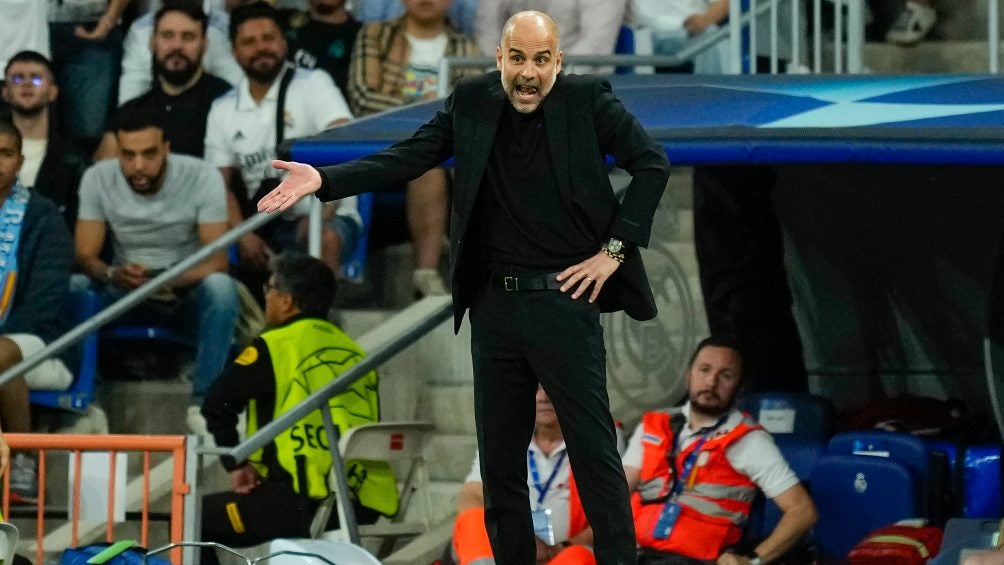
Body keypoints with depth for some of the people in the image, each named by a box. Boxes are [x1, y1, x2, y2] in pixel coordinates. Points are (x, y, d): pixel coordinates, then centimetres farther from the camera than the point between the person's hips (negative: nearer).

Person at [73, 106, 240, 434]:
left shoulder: (201, 177, -15)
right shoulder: (98, 179, -9)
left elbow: (217, 261, -19)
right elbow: (84, 256, -11)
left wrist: (169, 282, -39)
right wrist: (112, 275, -35)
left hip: (188, 294, -1)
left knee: (220, 287, -36)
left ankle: (203, 402, -27)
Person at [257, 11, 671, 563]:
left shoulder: (588, 100, -5)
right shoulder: (473, 102, 3)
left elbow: (652, 163, -3)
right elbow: (406, 159, -1)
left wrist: (614, 251, -7)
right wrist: (322, 180, -14)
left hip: (564, 298, -4)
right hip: (494, 304, 4)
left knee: (594, 451, -3)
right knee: (499, 456, 9)